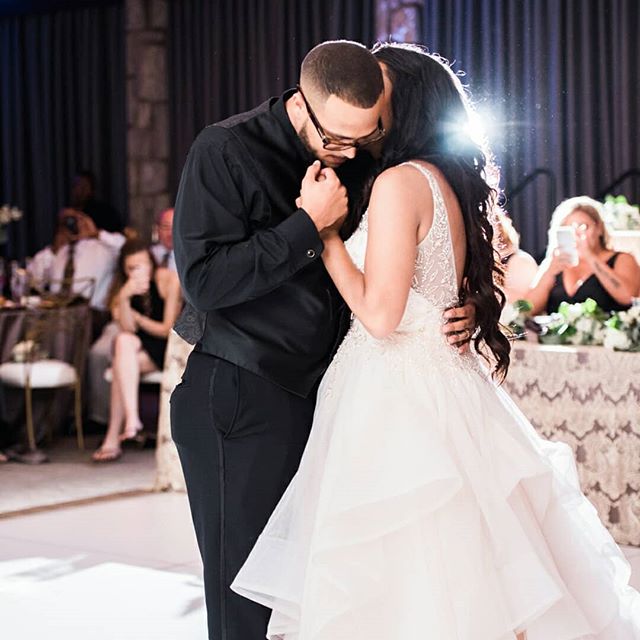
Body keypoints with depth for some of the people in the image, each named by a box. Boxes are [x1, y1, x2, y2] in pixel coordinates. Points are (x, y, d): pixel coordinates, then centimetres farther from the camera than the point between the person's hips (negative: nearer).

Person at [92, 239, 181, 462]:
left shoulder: (169, 280, -8)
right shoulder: (123, 287, 6)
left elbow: (167, 330, -7)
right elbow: (127, 328, -9)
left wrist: (136, 317, 0)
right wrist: (124, 299, -23)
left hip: (167, 351, -4)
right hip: (138, 349, 4)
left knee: (121, 363, -30)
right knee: (124, 341, -31)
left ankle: (113, 439, -31)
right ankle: (132, 419, -40)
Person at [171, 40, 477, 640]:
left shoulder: (359, 160, 8)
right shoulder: (226, 152, -10)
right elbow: (203, 281, -19)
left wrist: (456, 314, -1)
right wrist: (308, 224, -19)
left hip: (320, 389, 5)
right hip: (240, 400, -5)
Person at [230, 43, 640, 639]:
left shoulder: (399, 182, -12)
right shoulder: (452, 183, 15)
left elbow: (380, 315, -18)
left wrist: (325, 230, -8)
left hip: (397, 401, -9)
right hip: (443, 384, 9)